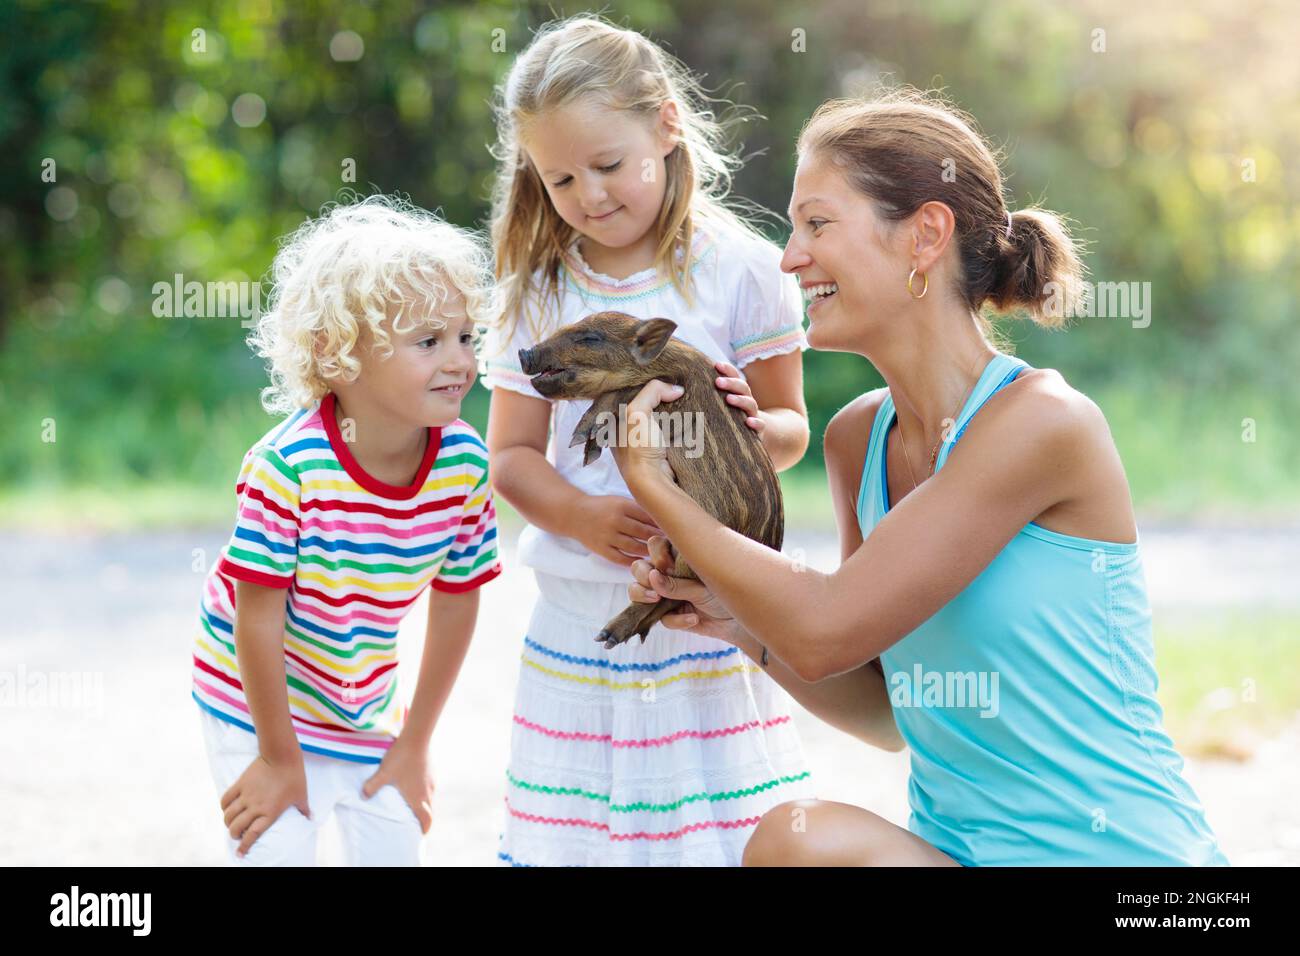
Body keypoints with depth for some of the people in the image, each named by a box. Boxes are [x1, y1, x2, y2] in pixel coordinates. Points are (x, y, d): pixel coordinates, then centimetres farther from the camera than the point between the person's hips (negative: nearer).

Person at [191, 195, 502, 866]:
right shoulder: (287, 465, -30)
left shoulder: (466, 465, -15)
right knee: (277, 852, -7)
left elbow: (456, 601, -3)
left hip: (366, 703, 5)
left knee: (394, 853, 6)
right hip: (257, 701, -4)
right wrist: (278, 757, -15)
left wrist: (414, 744, 4)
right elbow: (258, 614, -23)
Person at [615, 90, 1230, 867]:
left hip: (1113, 849, -7)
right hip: (956, 849, 7)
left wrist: (657, 488, -7)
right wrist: (747, 624, -2)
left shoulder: (1043, 421, -16)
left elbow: (828, 632, -18)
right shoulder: (859, 438, 7)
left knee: (801, 836, -25)